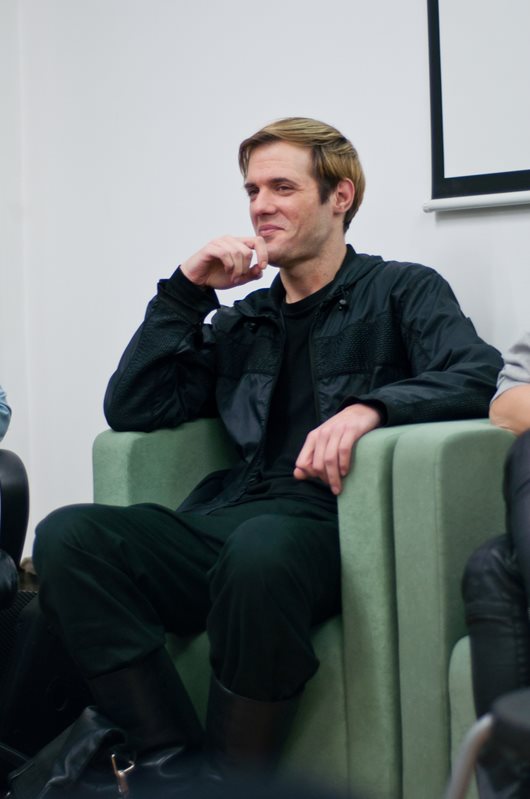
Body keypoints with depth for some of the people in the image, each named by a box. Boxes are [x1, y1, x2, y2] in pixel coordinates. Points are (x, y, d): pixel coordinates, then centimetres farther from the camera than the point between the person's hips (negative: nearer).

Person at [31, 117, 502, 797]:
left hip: (329, 522, -5)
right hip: (226, 517, 5)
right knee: (67, 536, -23)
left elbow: (481, 375, -5)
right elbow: (130, 410, 20)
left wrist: (369, 405, -23)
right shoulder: (242, 321, 28)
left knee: (260, 549, -41)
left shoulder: (402, 292, 15)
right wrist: (185, 292, 13)